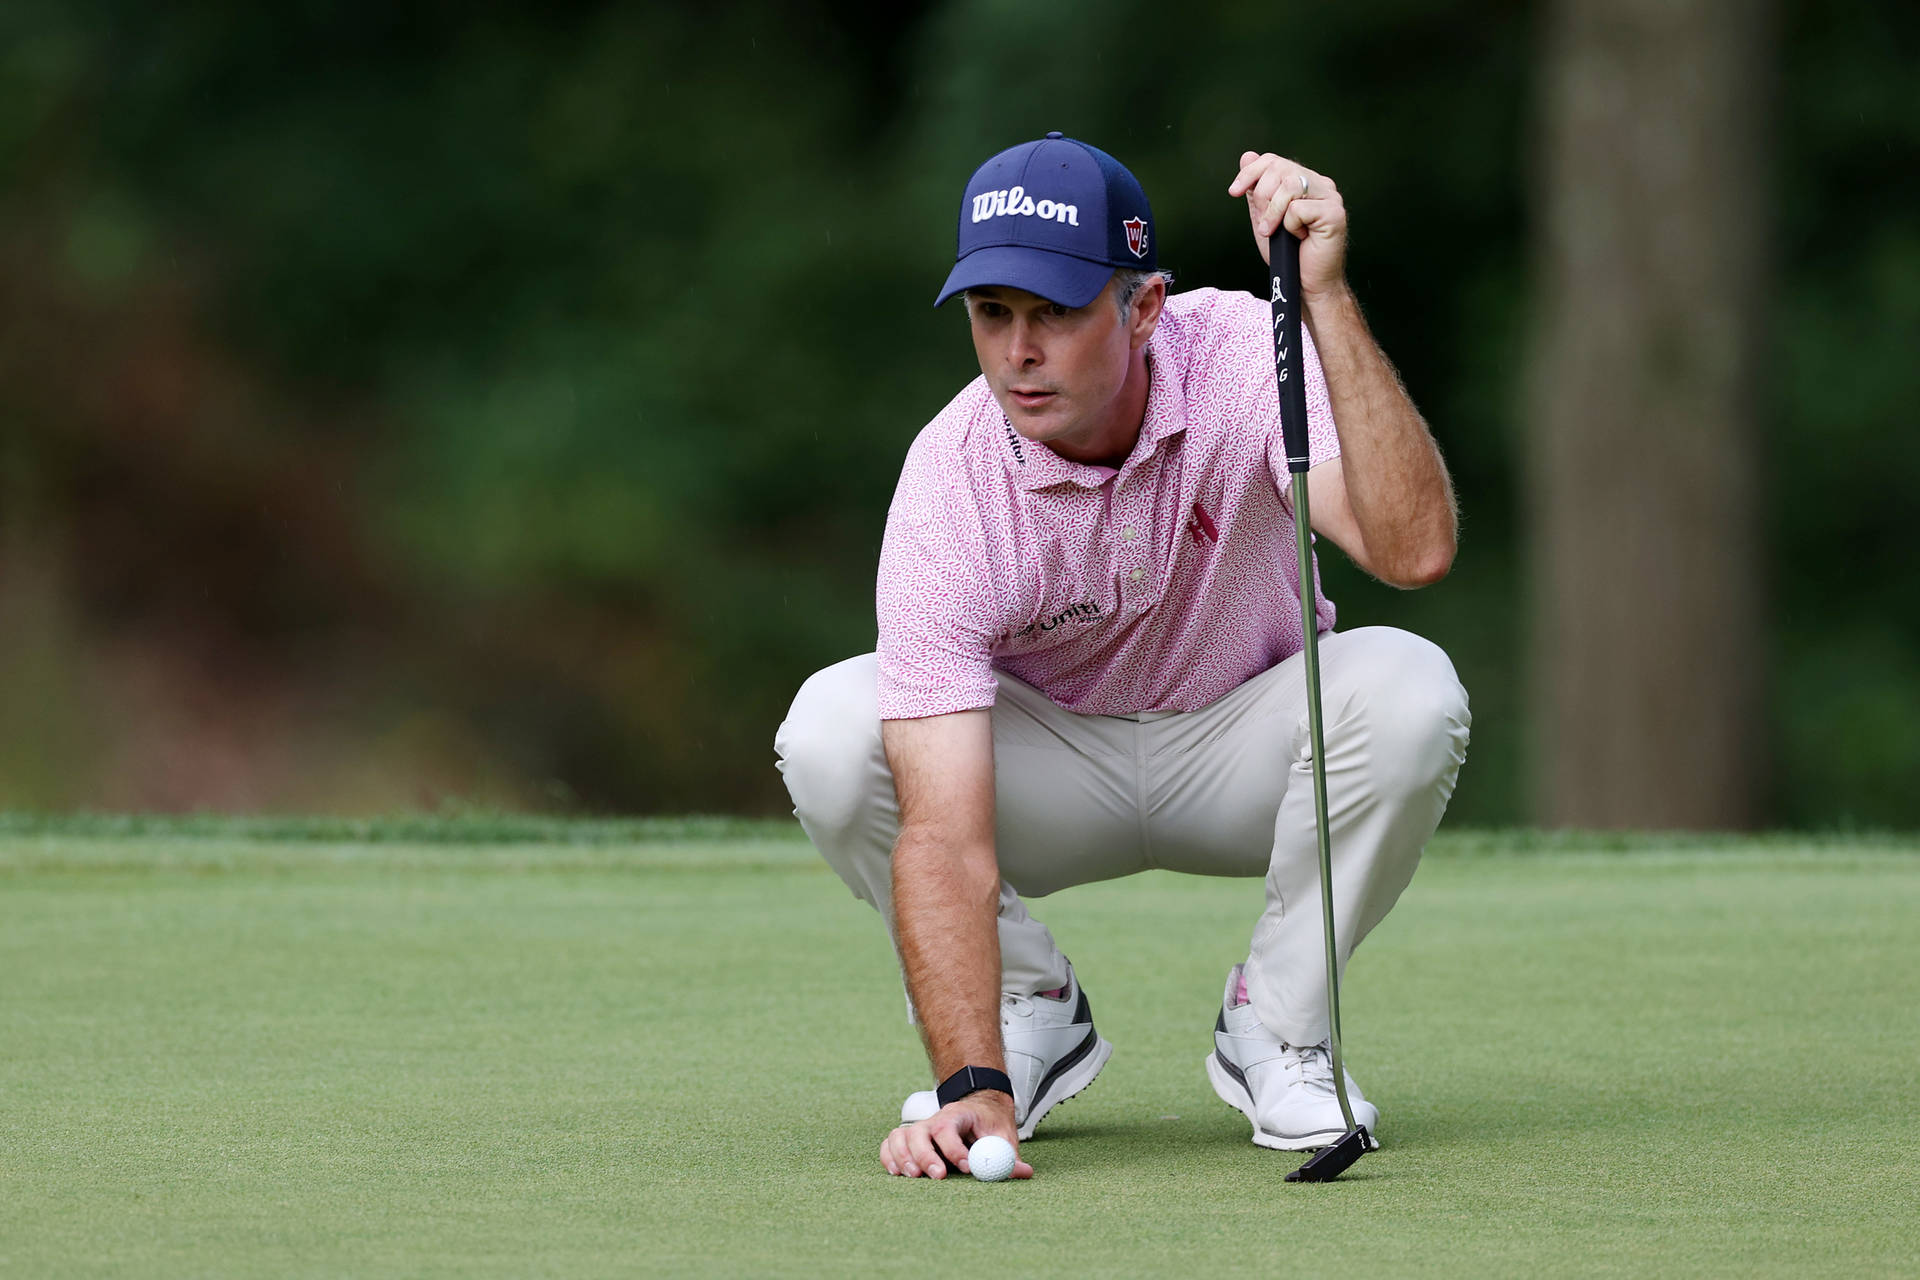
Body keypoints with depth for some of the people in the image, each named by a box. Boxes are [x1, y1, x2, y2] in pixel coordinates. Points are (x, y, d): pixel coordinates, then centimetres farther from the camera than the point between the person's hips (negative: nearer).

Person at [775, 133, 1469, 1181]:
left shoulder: (1242, 354, -26)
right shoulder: (949, 485, -29)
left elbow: (1414, 549, -44)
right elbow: (944, 836, -35)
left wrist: (1325, 299, -50)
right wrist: (971, 1085, -47)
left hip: (1239, 752, 1)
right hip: (1050, 763, -1)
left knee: (1408, 690, -32)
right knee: (828, 732, -29)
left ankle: (1273, 1026, -8)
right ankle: (1028, 1014, -4)